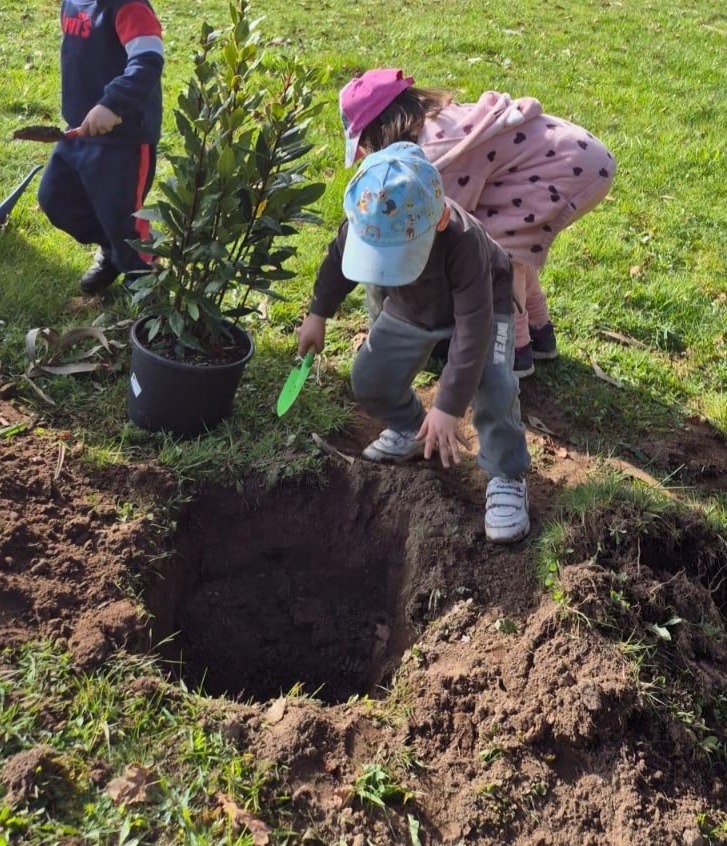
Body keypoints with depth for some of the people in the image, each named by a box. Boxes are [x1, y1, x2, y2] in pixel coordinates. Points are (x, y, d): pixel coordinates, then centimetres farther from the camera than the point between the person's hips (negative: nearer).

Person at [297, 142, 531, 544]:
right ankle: (409, 429, 29)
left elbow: (473, 326, -41)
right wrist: (318, 313, 6)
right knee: (369, 380, -1)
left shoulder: (463, 241, -45)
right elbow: (338, 259, -4)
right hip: (409, 309, 5)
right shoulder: (364, 225, -30)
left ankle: (506, 477, -7)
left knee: (493, 385, -27)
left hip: (479, 306, -5)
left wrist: (448, 407, -40)